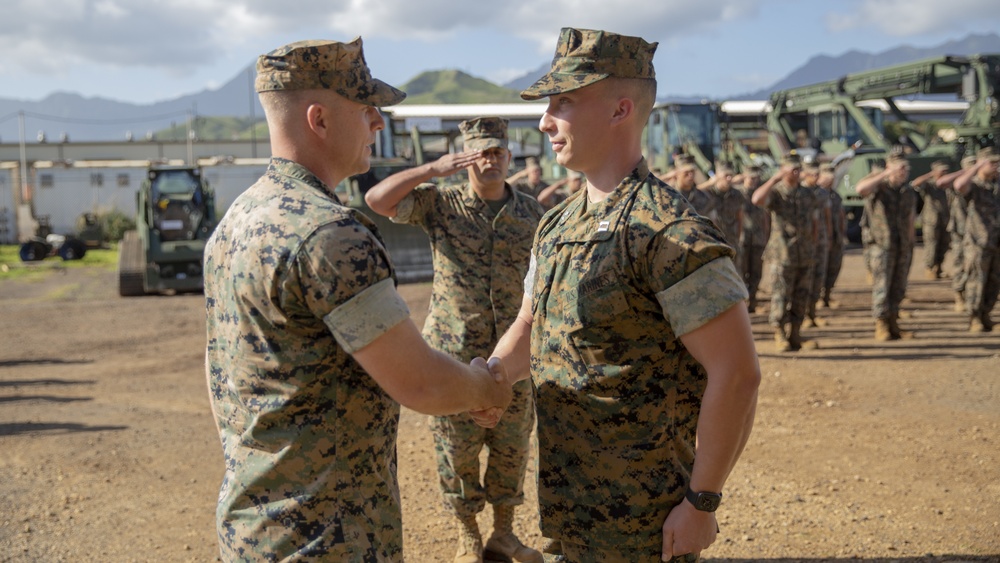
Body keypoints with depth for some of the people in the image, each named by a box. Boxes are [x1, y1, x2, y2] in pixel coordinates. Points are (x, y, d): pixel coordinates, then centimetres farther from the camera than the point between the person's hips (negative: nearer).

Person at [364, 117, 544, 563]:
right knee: (457, 451, 7)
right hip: (454, 354, -2)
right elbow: (376, 200, -14)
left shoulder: (532, 213, 4)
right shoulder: (440, 204, -2)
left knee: (512, 449, 11)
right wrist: (433, 169, -20)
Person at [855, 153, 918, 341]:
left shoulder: (910, 193, 10)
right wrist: (886, 174, -30)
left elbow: (911, 219, 17)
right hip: (881, 245, -5)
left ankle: (892, 322, 18)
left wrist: (911, 245, 16)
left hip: (903, 247, 5)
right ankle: (881, 327, -2)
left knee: (898, 287, 7)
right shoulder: (878, 188, -7)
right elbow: (860, 188, -31)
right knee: (882, 286, -7)